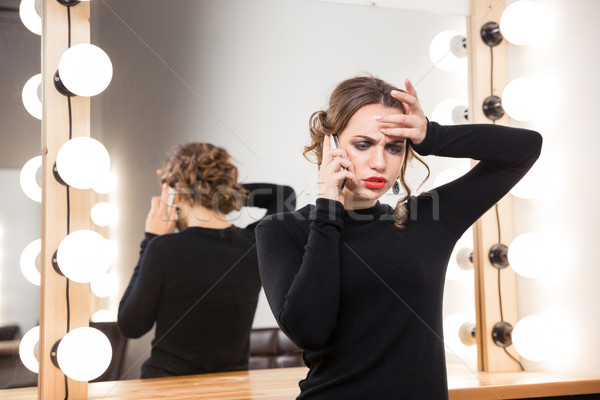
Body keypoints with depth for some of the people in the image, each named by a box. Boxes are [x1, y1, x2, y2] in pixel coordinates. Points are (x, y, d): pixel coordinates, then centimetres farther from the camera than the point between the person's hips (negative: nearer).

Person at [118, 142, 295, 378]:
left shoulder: (165, 249, -15)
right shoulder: (254, 245, -3)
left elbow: (131, 327, -3)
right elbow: (285, 196, 18)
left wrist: (151, 241, -4)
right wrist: (230, 192, 10)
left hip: (168, 382, -4)